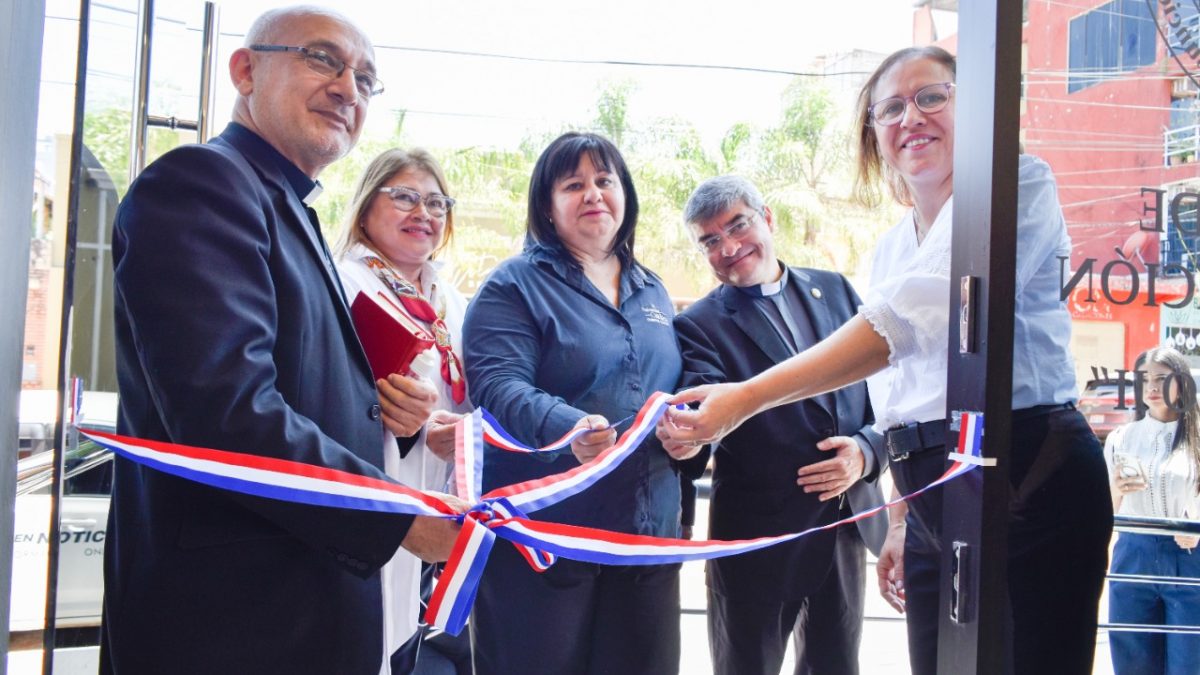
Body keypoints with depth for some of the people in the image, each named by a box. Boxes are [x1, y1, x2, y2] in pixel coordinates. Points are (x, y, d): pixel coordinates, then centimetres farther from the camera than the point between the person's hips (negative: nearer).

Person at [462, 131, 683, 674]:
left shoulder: (652, 292, 17)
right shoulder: (515, 284, -2)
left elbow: (674, 389, 22)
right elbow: (497, 386, -16)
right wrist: (567, 427, -34)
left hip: (649, 532, 6)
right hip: (544, 537, -5)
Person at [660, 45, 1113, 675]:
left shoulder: (1018, 182, -9)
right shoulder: (891, 248, 15)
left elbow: (911, 316, -23)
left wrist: (749, 397, -27)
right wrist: (901, 523, 19)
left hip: (1029, 480, -7)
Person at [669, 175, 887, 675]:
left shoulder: (835, 291, 7)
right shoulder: (700, 325, -5)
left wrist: (867, 451, -10)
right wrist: (686, 439, -44)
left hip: (849, 518, 4)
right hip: (758, 535, -4)